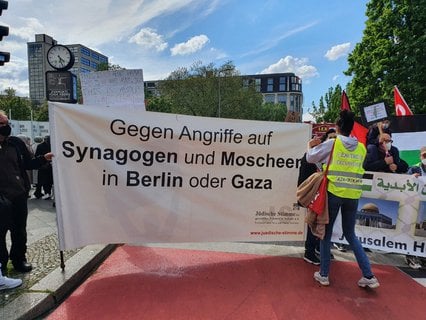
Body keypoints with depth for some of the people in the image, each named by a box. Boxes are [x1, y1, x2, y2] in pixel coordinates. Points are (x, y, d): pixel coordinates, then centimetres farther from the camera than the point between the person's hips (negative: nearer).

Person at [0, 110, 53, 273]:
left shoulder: (16, 143, 2)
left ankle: (19, 259, 32)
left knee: (19, 230, 15)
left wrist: (44, 158, -9)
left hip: (19, 195, 3)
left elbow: (28, 164, 6)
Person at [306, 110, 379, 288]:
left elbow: (311, 158, 3)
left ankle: (324, 274, 17)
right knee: (350, 234, 18)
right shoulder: (361, 148, 6)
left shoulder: (332, 144, -5)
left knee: (326, 232, 10)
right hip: (353, 195, 4)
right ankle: (368, 276, 16)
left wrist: (310, 146, 24)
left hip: (334, 193, -4)